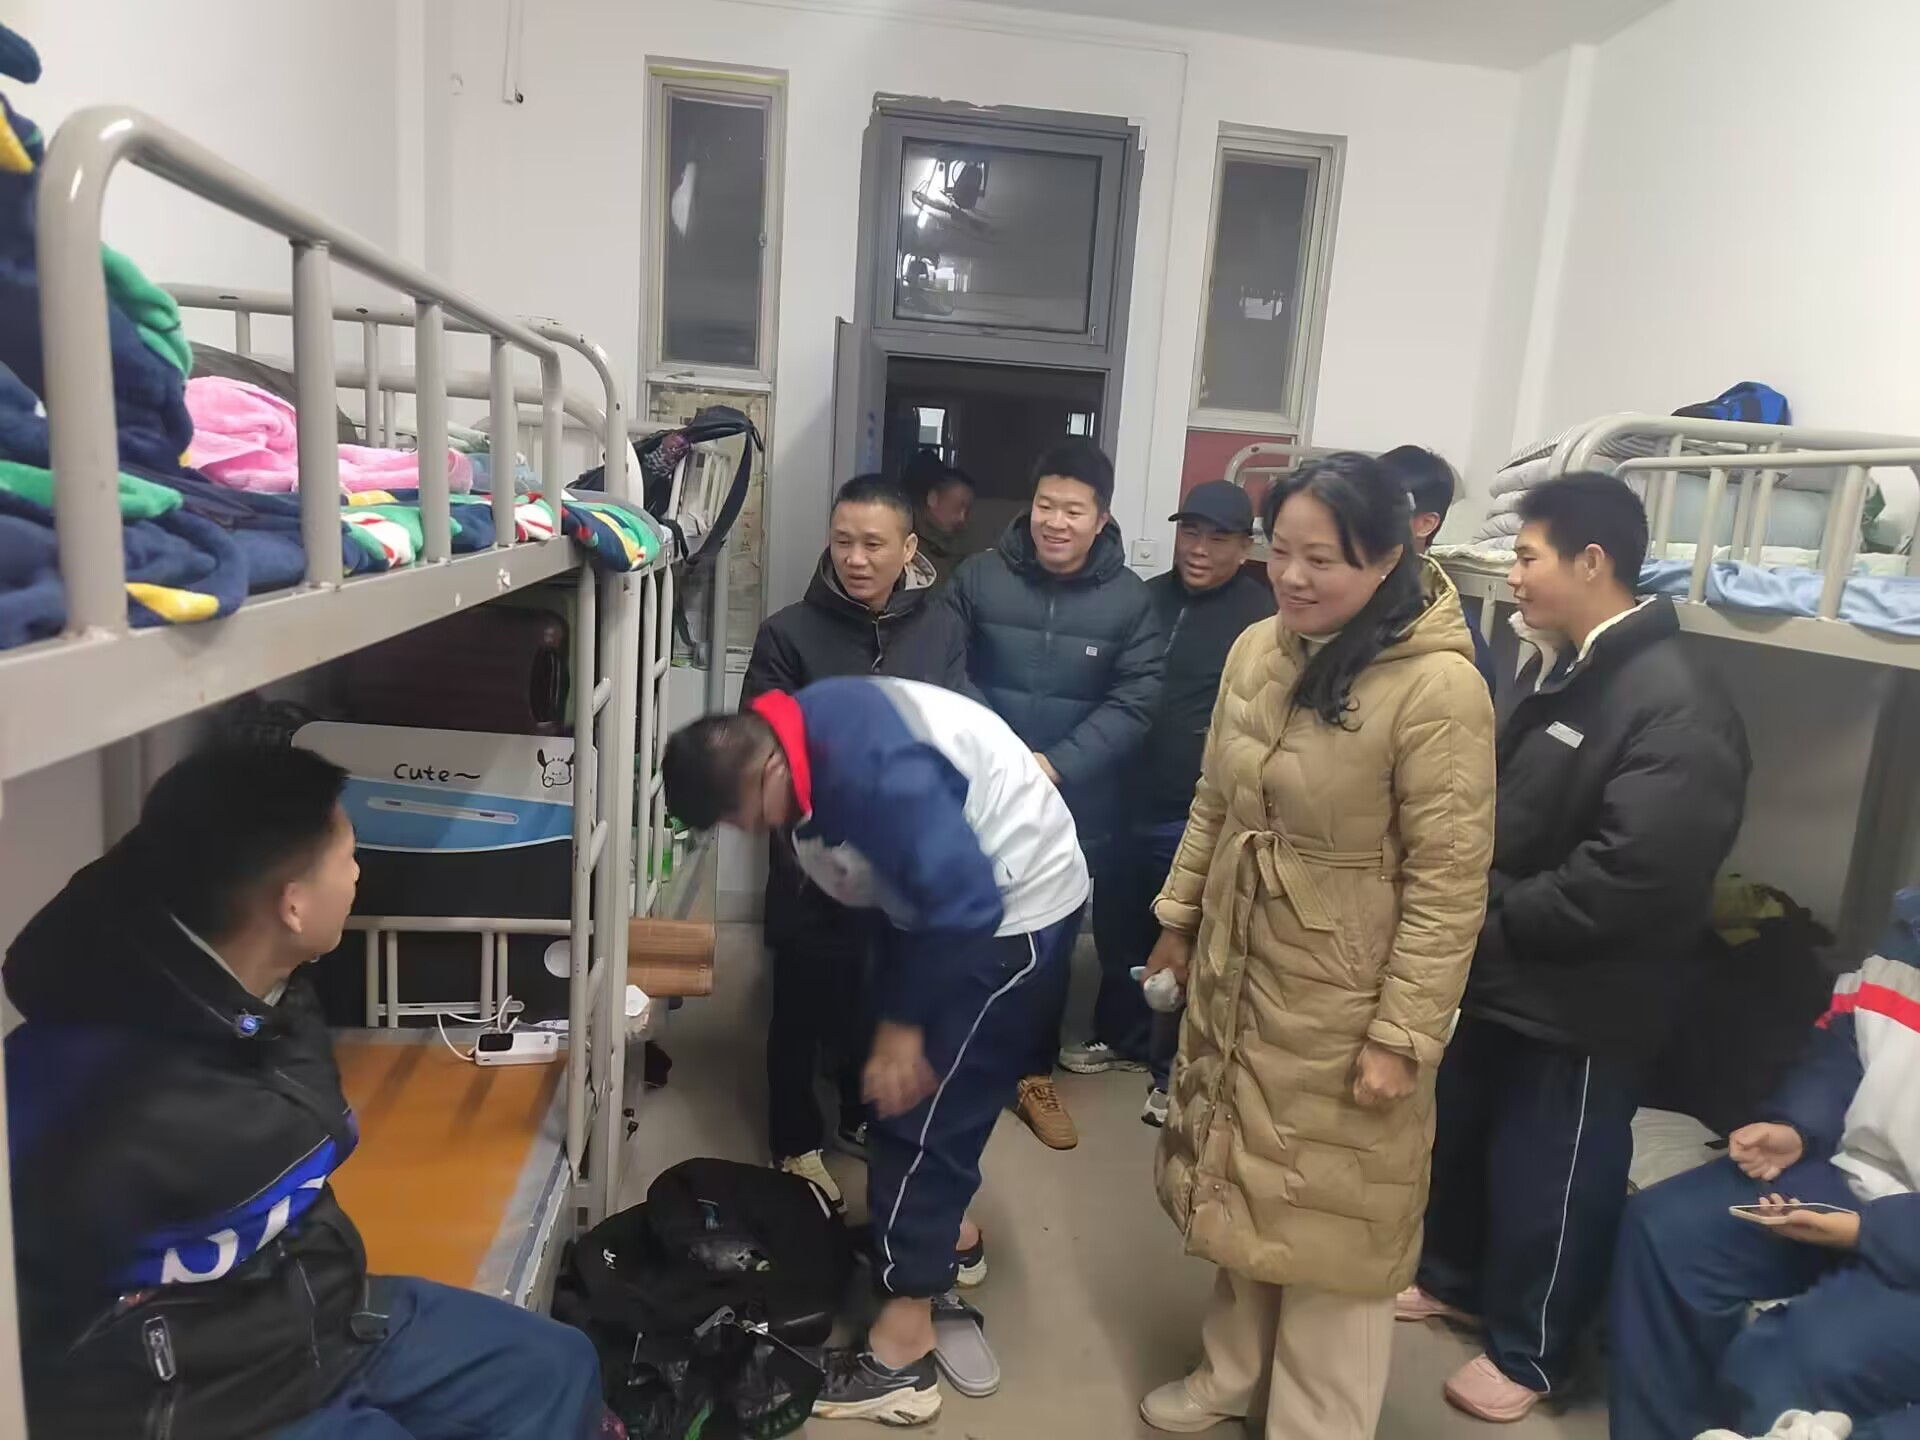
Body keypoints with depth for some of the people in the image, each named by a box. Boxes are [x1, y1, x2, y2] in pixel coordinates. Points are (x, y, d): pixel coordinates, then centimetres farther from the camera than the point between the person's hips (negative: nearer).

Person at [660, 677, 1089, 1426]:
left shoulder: (871, 771, -34)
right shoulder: (804, 731, -5)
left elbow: (966, 902, -29)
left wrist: (905, 1024, -18)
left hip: (1014, 908, -9)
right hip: (959, 892, 9)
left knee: (917, 1104, -4)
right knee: (925, 1085, 20)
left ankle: (903, 1355, 8)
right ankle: (948, 1232, 43)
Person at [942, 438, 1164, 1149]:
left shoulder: (1130, 600, -6)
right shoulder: (981, 576, -6)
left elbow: (1133, 703, -10)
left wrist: (1056, 764, -20)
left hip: (1075, 810, 1)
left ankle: (1035, 1074, 36)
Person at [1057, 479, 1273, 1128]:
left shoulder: (1264, 619, -10)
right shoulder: (1148, 598, 10)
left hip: (1200, 815, -6)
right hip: (1127, 802, 6)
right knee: (1117, 926, 18)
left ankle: (1177, 1070, 25)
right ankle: (1121, 1037, 40)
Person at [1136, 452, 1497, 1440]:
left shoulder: (1437, 686, -21)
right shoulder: (1256, 650, -1)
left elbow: (1448, 882, -19)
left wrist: (1403, 1034, -18)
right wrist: (1178, 917, 13)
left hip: (1344, 1004, -6)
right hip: (1237, 971, 7)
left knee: (1331, 1215, 12)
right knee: (1240, 1185, 22)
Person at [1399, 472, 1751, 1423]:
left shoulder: (1676, 709, -23)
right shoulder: (1558, 669, 6)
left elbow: (1633, 880, -30)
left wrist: (1490, 922, -19)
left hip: (1581, 1003, -8)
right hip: (1502, 975, 9)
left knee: (1548, 1178, 10)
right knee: (1460, 1137, 23)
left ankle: (1528, 1353, 32)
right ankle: (1453, 1279, 46)